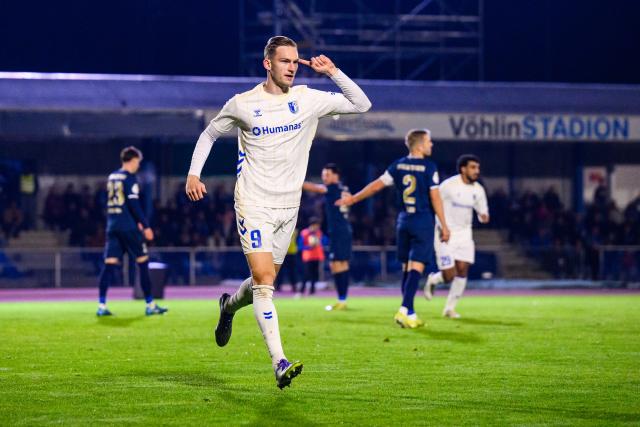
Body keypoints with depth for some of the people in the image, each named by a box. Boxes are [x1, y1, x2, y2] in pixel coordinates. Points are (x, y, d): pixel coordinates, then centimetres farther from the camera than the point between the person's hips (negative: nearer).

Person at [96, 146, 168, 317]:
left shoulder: (112, 177, 15)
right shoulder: (129, 178, -9)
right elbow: (134, 205, -15)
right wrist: (146, 226, -10)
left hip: (112, 226, 7)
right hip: (128, 227, -7)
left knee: (109, 264, 3)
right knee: (143, 262, 2)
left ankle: (101, 306, -5)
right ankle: (150, 305, 4)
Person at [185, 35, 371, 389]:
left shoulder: (308, 99, 1)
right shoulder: (242, 104, -4)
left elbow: (362, 105, 2)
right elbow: (210, 134, 12)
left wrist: (332, 72, -9)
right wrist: (193, 174, 0)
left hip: (288, 206, 4)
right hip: (253, 204, -4)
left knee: (265, 281, 13)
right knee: (264, 279, -17)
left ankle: (229, 306, 49)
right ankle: (279, 363, -22)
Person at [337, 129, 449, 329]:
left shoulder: (398, 166, 6)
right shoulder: (429, 167, -7)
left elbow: (376, 185, 9)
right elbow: (435, 197, -9)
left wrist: (353, 199, 22)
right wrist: (444, 225, -5)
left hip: (404, 221, 5)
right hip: (423, 222, -5)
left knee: (407, 267, 12)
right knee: (417, 266, -9)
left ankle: (410, 313, 14)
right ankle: (405, 309, -21)